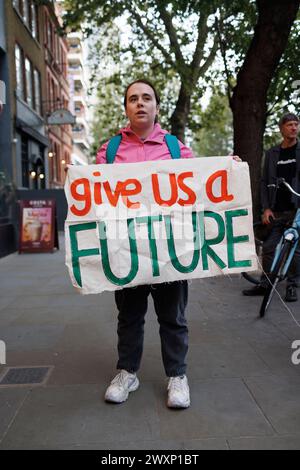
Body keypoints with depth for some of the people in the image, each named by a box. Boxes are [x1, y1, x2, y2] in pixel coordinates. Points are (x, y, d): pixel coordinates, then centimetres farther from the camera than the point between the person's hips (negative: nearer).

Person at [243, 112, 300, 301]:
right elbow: (265, 182, 11)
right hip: (277, 211, 2)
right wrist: (266, 208, 1)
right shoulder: (272, 153, 11)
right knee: (269, 248, 3)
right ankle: (264, 284, 15)